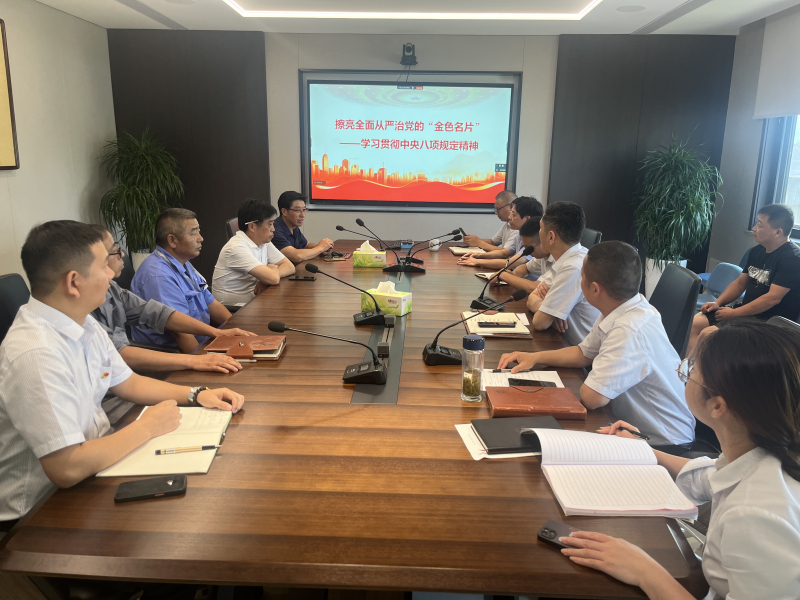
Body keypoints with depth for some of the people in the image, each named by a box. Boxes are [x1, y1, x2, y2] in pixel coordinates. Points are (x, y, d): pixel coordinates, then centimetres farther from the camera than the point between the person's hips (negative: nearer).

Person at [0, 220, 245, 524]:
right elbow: (67, 470, -32)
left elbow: (128, 383, 13)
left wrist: (197, 394, -1)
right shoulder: (36, 354, -30)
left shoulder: (85, 325, 0)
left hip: (91, 461, 8)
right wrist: (146, 428, -19)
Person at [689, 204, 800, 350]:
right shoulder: (756, 251, 11)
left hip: (769, 321, -9)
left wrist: (733, 313, -19)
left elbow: (773, 297, -22)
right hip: (747, 310, 9)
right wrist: (717, 303, 1)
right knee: (694, 324, -6)